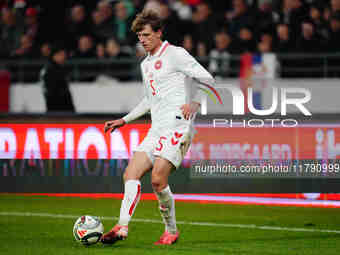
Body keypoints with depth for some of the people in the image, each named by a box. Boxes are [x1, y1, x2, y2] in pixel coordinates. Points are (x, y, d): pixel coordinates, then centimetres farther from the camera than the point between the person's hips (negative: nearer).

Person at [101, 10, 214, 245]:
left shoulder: (175, 54, -2)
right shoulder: (146, 64, 22)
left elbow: (207, 79, -7)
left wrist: (195, 103, -22)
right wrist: (124, 120, 31)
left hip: (177, 126, -8)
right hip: (157, 130, 8)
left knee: (158, 179, -18)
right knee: (131, 174, -8)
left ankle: (171, 231, -1)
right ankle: (122, 228, -14)